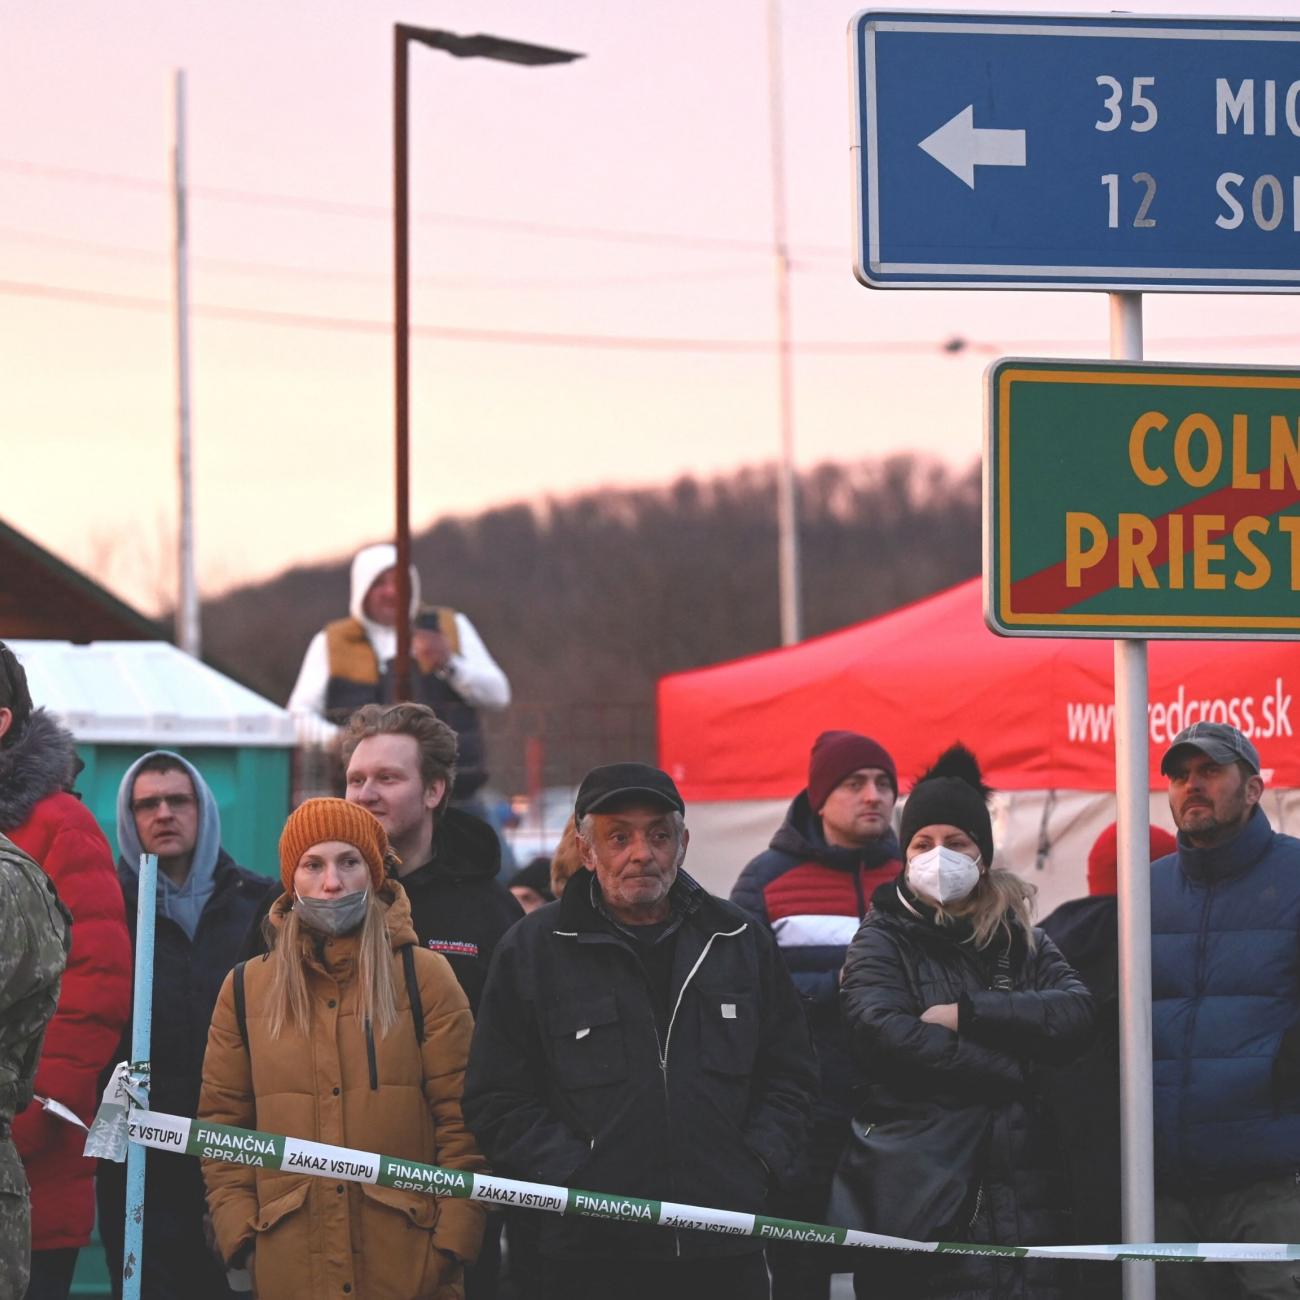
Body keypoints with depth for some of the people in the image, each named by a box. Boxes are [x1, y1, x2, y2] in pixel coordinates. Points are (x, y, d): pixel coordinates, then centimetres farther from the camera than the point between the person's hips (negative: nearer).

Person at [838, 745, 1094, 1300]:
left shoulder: (1022, 941, 18)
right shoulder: (883, 939, 7)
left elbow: (1075, 1014, -1)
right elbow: (888, 1034, -12)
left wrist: (967, 1014, -10)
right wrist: (1012, 1069, -7)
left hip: (1018, 1195, 3)